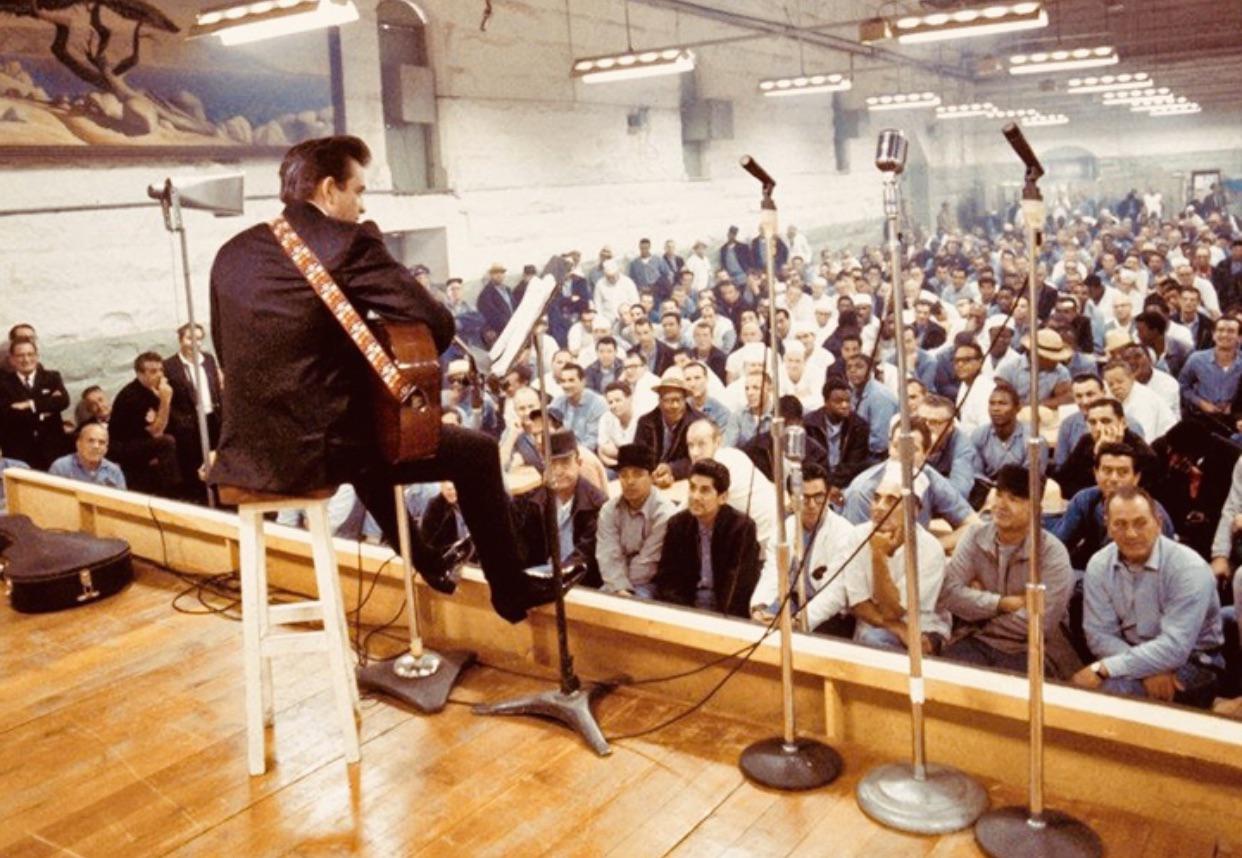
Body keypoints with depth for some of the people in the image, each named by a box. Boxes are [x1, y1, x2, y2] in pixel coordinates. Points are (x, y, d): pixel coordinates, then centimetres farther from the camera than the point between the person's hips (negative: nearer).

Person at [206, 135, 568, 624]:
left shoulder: (232, 252, 11)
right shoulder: (348, 242, -9)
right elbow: (437, 324, -14)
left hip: (248, 449, 8)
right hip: (318, 447, -8)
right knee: (478, 451, 8)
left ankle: (421, 557, 48)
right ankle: (512, 589, 20)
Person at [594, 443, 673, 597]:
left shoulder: (664, 514, -15)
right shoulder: (609, 510, 0)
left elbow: (648, 563, -15)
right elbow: (608, 556, -10)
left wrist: (627, 589, -9)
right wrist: (620, 589, -24)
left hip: (651, 585, -4)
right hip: (616, 586, 5)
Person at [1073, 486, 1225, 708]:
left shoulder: (1189, 568, -20)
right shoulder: (1099, 565, -6)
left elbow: (1174, 648, -28)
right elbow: (1100, 635, -8)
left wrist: (1102, 669, -33)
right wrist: (1147, 669, -24)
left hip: (1193, 664, -5)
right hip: (1138, 657, 5)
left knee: (1108, 687, -30)